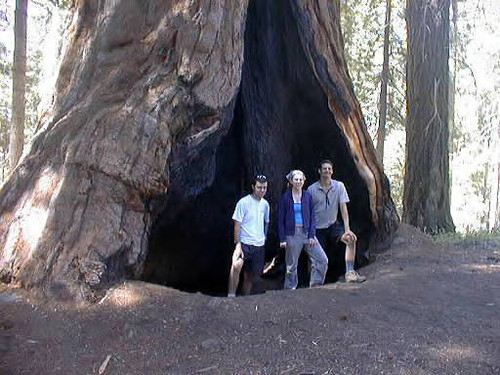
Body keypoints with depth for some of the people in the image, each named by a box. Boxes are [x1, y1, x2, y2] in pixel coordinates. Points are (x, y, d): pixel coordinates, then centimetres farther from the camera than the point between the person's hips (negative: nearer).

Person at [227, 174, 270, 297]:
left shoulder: (265, 204, 8)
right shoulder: (243, 202, -9)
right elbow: (237, 224, -11)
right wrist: (237, 244, -17)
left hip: (259, 245, 6)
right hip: (245, 243, -5)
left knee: (252, 276, 10)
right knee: (236, 265, -32)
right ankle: (231, 296, -28)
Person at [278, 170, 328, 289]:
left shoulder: (307, 196, 6)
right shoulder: (285, 197, -1)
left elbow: (312, 217, 6)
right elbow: (281, 219, 0)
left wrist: (312, 236, -3)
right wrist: (282, 239, -5)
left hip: (306, 232, 3)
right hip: (292, 234, -3)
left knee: (322, 260, -6)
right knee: (291, 266, 5)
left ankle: (315, 286, 7)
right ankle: (290, 290, 19)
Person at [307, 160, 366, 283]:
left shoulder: (339, 186, -5)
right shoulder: (312, 189, -8)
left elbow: (343, 208, -7)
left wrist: (347, 229, -15)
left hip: (333, 225, 1)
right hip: (317, 229, -1)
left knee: (351, 239, -23)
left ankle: (350, 273, -21)